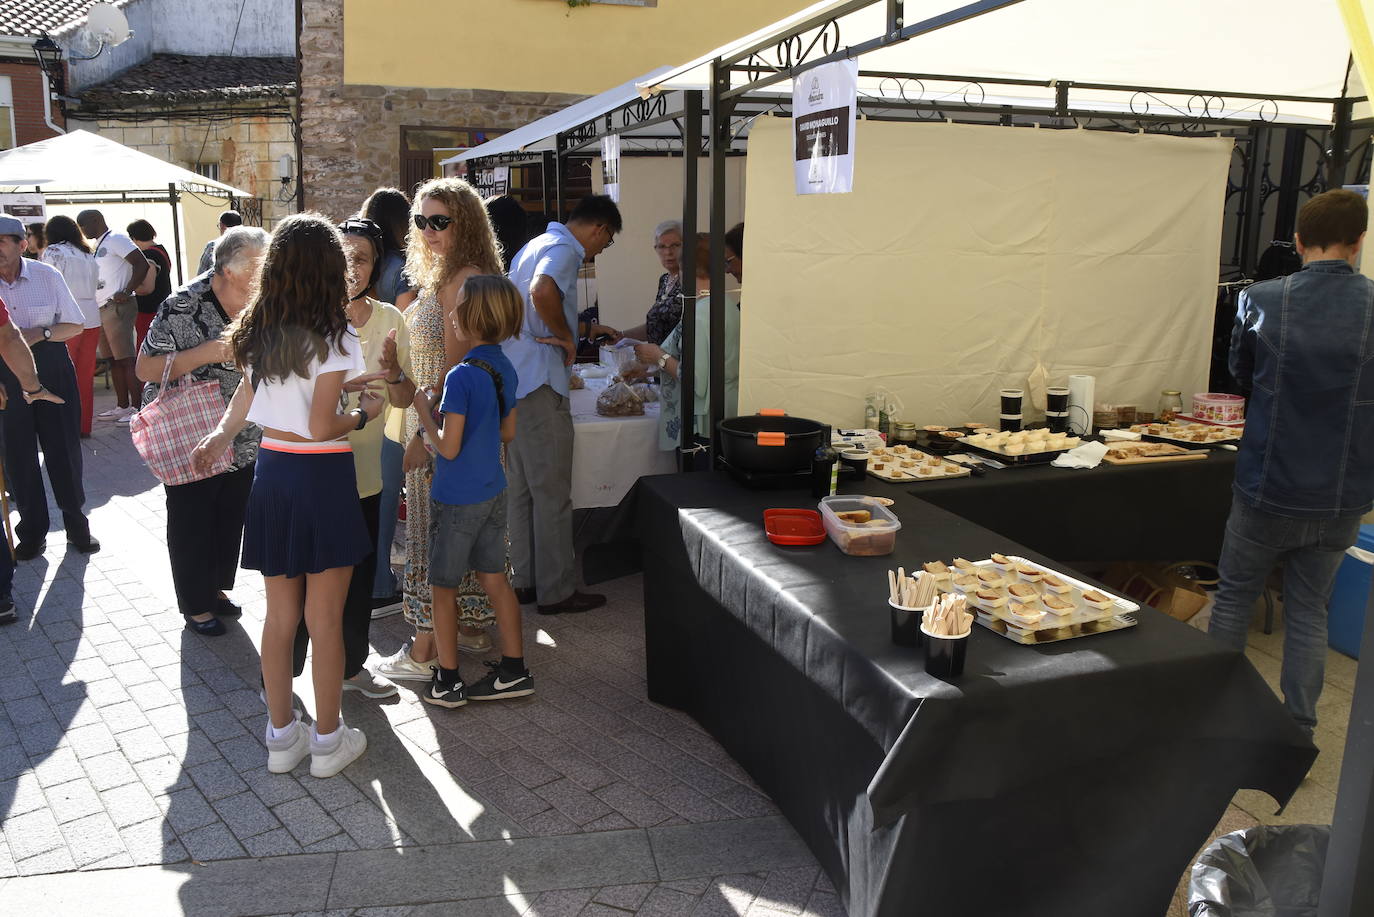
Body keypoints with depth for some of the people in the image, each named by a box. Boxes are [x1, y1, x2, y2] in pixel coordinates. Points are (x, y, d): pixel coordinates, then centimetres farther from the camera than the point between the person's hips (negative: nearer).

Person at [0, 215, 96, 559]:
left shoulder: (46, 275, -5)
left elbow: (75, 326, 0)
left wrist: (40, 333, -15)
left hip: (50, 369, 0)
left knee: (63, 448, 5)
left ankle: (76, 525, 20)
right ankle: (31, 532, 21)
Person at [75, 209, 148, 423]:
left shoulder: (116, 239, -7)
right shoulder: (100, 245, 22)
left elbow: (142, 264, -17)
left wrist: (127, 292, -21)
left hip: (117, 307, -10)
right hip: (103, 309, 10)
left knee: (126, 359, -11)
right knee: (114, 359, 11)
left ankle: (137, 408, -11)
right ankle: (122, 406, 16)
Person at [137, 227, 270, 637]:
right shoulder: (184, 307, -21)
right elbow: (144, 369, -19)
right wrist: (207, 353, -28)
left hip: (243, 442, 6)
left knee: (231, 518, 18)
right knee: (192, 525, 8)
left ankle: (218, 587, 38)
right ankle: (196, 605, 25)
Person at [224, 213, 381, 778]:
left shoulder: (258, 334, 4)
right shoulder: (333, 340, -14)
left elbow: (242, 406, 16)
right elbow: (321, 427, -18)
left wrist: (219, 437, 36)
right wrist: (365, 415, -1)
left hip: (271, 474, 6)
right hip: (321, 477, -6)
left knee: (279, 615, 15)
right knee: (325, 619, 5)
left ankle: (281, 736, 27)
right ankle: (328, 742, 18)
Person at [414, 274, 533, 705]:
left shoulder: (462, 376, -21)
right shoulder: (505, 368, 3)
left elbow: (449, 447, -20)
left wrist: (425, 413, -6)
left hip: (456, 498, -7)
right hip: (493, 492, 7)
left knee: (443, 588, 7)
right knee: (495, 579, 15)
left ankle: (447, 682, 16)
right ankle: (513, 671, 21)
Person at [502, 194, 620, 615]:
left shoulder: (538, 244, 20)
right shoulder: (563, 249, -11)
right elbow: (542, 291, -33)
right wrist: (566, 337, -18)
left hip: (513, 382, 10)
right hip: (539, 385, -10)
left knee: (521, 489, 15)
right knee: (552, 493, -2)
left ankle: (524, 580, 24)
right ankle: (556, 591, 6)